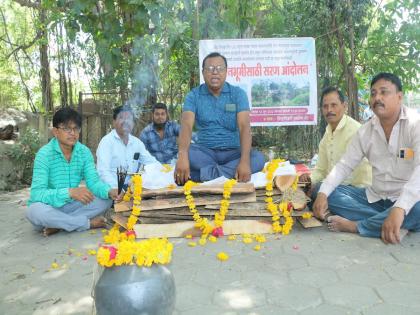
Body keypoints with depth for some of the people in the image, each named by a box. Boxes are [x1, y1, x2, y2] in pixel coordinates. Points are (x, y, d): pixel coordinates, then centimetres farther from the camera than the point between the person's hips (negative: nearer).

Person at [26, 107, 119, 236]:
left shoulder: (84, 152, -5)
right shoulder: (44, 154, -19)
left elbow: (94, 181, -12)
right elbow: (37, 194, -28)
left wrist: (109, 192, -35)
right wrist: (70, 192, -43)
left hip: (70, 206, 4)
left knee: (106, 199, -15)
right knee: (35, 211, -37)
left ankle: (58, 225, -17)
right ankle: (88, 223, -17)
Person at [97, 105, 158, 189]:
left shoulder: (137, 142, 12)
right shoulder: (106, 141, -5)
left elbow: (152, 162, 13)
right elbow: (103, 172, -16)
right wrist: (117, 188, -32)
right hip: (112, 188, -5)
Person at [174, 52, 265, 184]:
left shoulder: (238, 93, -1)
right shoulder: (193, 95, -1)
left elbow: (244, 126, -14)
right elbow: (186, 125, -17)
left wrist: (244, 161, -31)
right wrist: (182, 156, -38)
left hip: (233, 152, 1)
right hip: (205, 151, 0)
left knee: (258, 158, -29)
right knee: (188, 153, -32)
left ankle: (206, 173, -32)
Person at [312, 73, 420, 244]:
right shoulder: (365, 130, 2)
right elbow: (344, 165, 2)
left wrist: (399, 209, -43)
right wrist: (322, 193, -16)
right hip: (375, 197, 5)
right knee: (324, 192, -9)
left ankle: (354, 226, -20)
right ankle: (391, 225, -19)